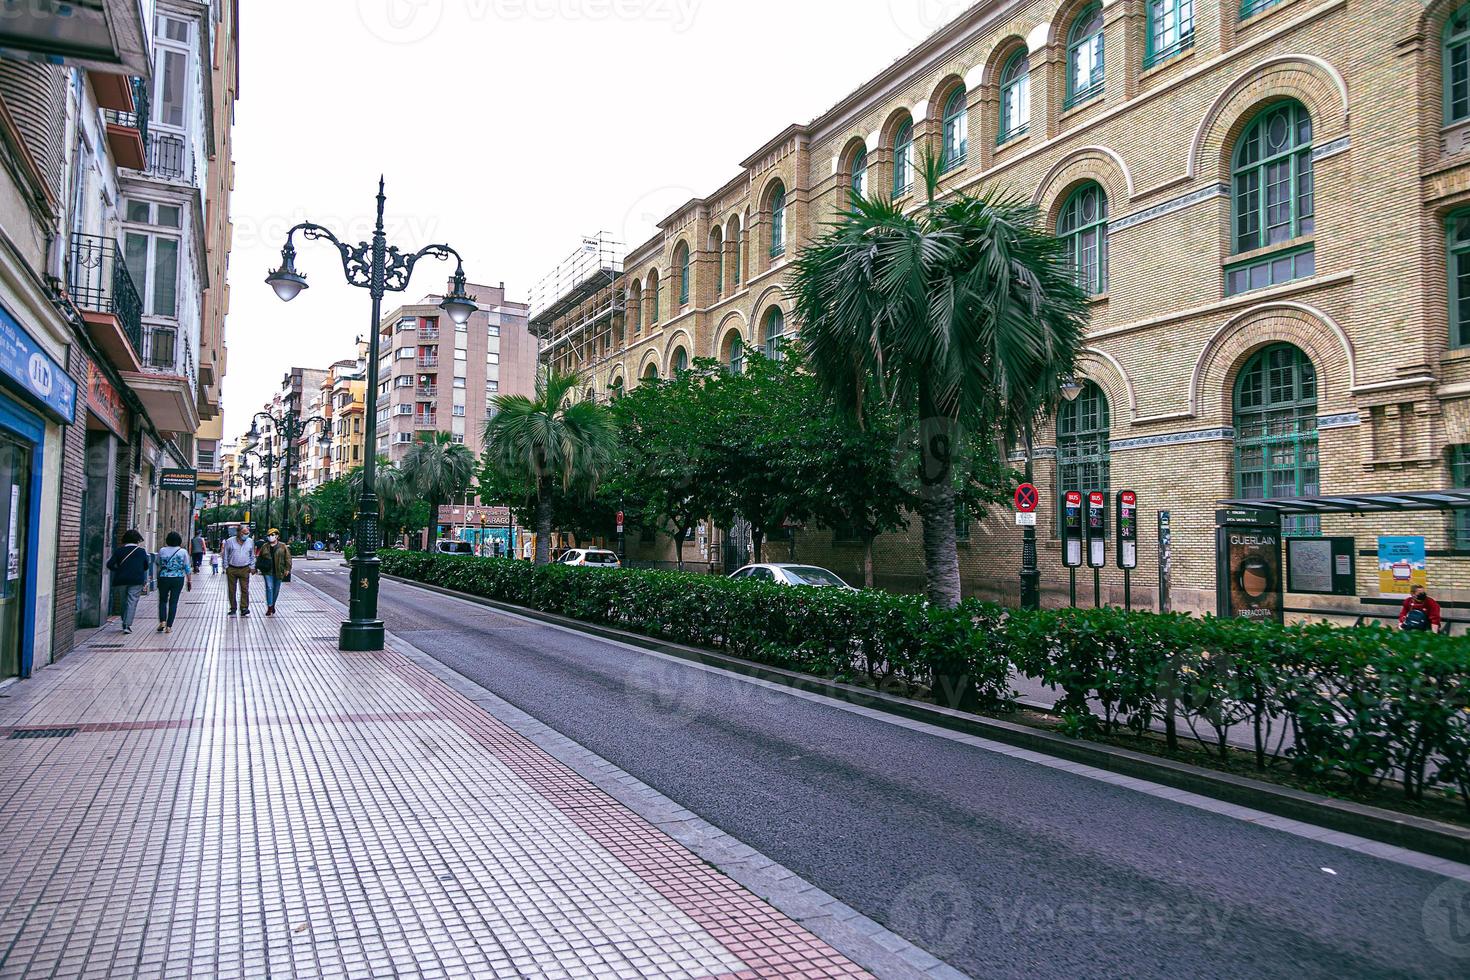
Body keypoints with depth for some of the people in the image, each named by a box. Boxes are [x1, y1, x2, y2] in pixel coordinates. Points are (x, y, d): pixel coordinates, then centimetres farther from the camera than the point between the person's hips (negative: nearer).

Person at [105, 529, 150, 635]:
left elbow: (109, 564, -3)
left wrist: (118, 571, 14)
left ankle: (125, 624, 27)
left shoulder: (119, 550, 3)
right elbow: (146, 567, 5)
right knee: (132, 602, -2)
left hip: (121, 580, 3)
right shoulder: (142, 551, -1)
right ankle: (127, 625, -12)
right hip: (137, 580, -3)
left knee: (124, 601, 18)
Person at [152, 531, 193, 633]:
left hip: (163, 579, 1)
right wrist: (190, 581, 5)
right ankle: (169, 626, 3)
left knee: (163, 600, 17)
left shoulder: (162, 551, -2)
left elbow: (157, 564, 10)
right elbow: (187, 568, -3)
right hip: (178, 579, -1)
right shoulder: (183, 552, -4)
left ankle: (162, 621, 2)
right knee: (173, 602, 4)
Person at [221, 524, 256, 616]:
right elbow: (225, 555, 6)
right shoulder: (229, 541, -2)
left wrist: (252, 567, 10)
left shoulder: (250, 541, 4)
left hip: (244, 569, 0)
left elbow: (252, 555, 15)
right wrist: (226, 567, 3)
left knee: (245, 590, -8)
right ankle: (233, 608, 16)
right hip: (231, 569, 0)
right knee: (231, 590, 6)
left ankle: (244, 608, -6)